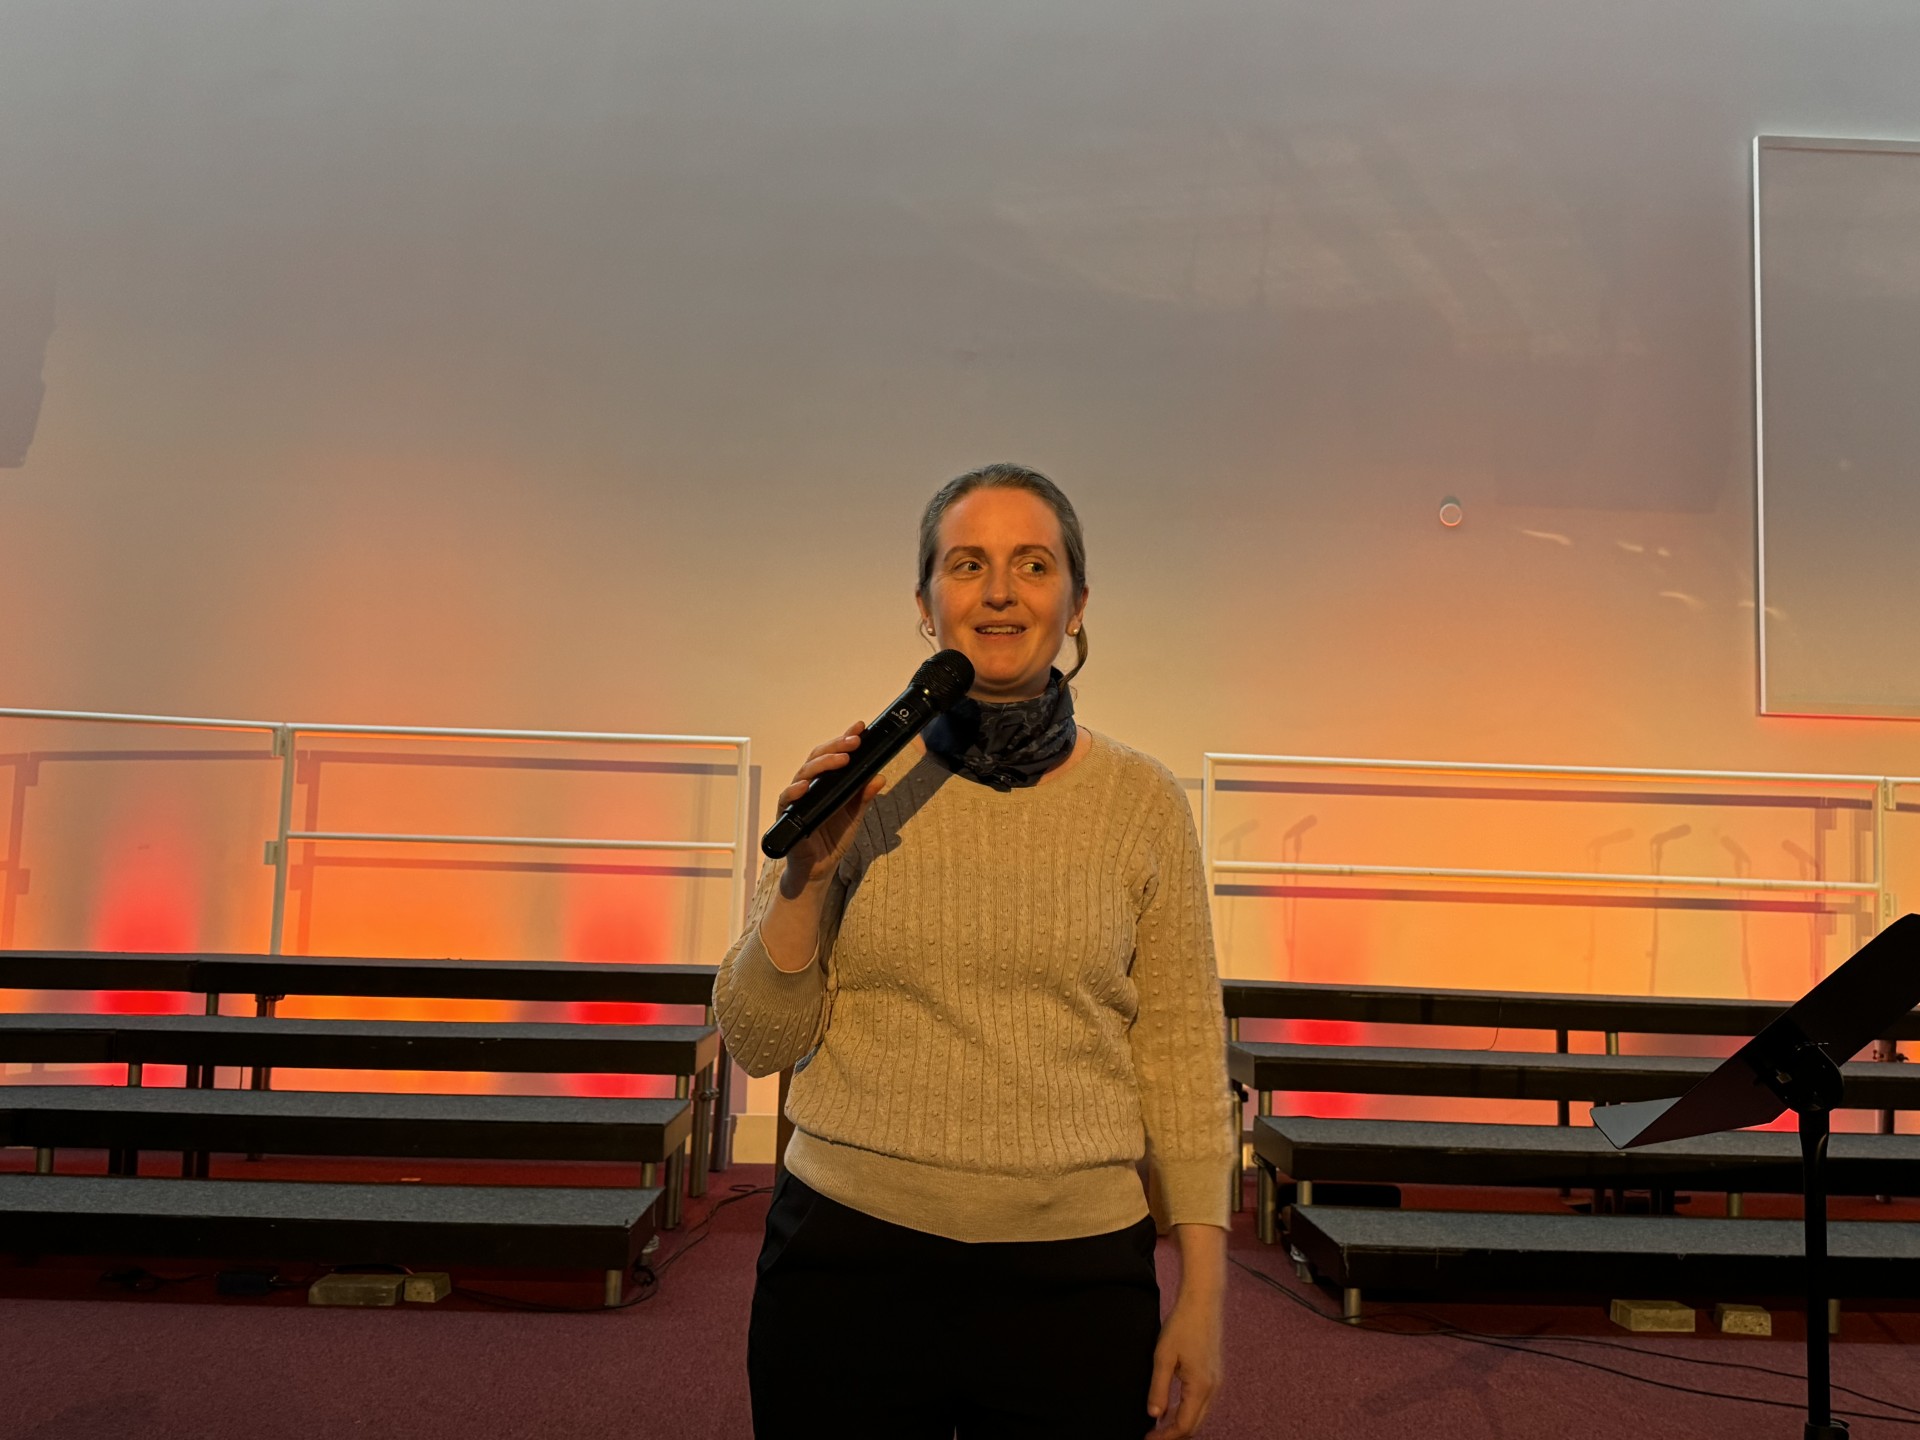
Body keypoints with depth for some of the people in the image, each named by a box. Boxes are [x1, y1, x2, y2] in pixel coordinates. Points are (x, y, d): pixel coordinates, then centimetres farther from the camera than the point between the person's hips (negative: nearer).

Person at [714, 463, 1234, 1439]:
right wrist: (808, 872, -15)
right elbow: (759, 1042, 1)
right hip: (849, 1257, 0)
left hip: (1077, 1281, 0)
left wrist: (1203, 1290, 0)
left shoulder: (1141, 803, 0)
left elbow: (1181, 1053, 3)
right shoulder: (855, 784, -1)